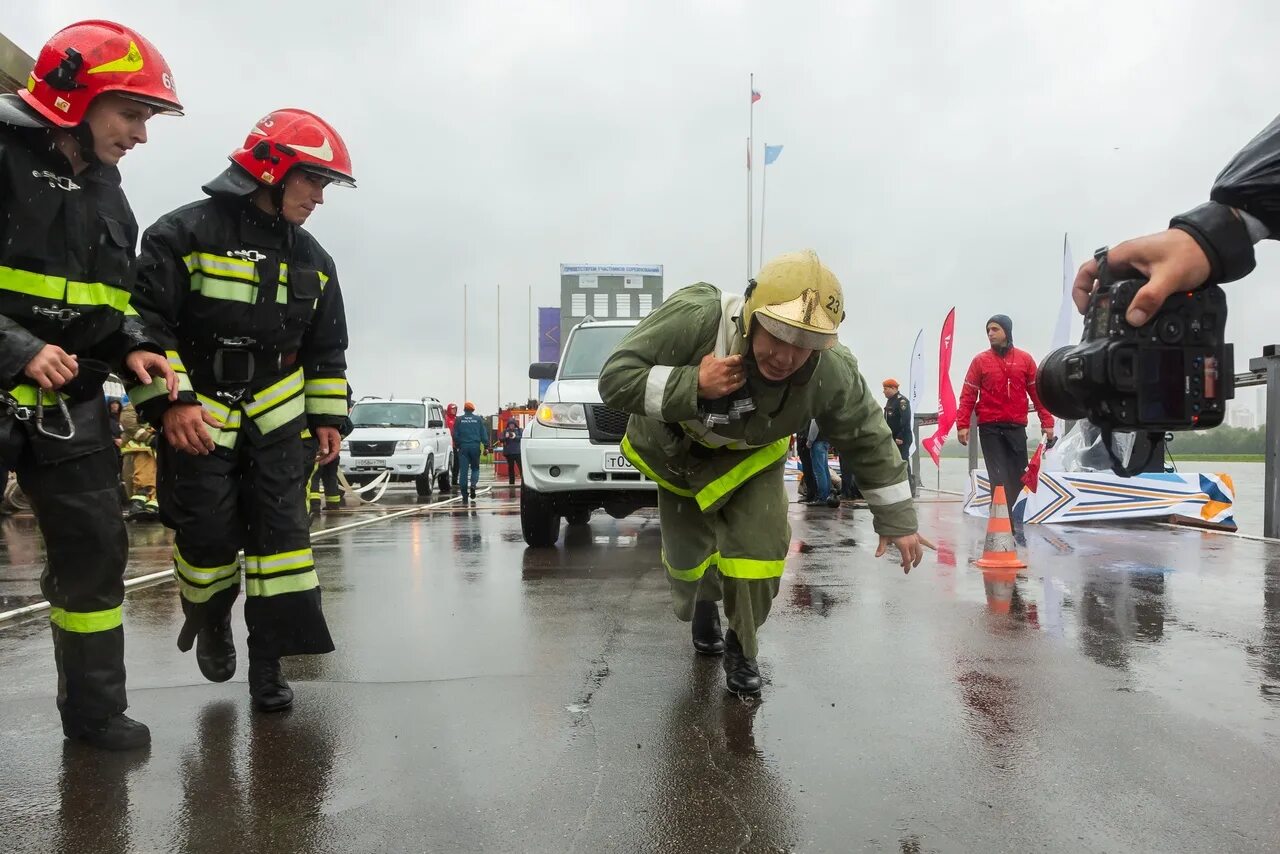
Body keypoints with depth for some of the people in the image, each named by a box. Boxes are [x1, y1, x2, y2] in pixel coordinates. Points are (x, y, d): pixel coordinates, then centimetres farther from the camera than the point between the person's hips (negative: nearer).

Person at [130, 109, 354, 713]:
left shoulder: (312, 259, 9)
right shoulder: (187, 233, -8)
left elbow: (326, 348, 14)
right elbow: (146, 321, -12)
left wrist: (329, 417, 9)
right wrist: (169, 403, -19)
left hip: (278, 415, 4)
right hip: (198, 418, -4)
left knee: (282, 532, -3)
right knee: (209, 536, -1)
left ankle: (268, 662, 7)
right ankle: (209, 621, 32)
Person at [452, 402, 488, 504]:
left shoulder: (459, 419, 4)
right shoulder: (478, 419, 4)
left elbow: (455, 434, 4)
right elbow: (484, 434, 2)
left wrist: (456, 445, 15)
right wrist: (486, 446, 5)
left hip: (463, 447, 0)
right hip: (475, 446, 0)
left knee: (464, 470, 2)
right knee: (475, 468, 15)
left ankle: (464, 495, 0)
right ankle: (473, 485, -13)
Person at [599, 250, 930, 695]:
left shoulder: (832, 373, -31)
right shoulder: (694, 318, -41)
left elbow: (869, 439, -13)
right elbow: (615, 379, -35)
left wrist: (897, 519, -6)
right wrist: (693, 385, -49)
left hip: (751, 457, 1)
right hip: (676, 447, 0)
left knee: (760, 548, -15)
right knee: (687, 556, 9)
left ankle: (742, 649, 16)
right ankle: (703, 605, 49)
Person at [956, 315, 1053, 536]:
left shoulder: (1025, 359, 6)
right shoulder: (980, 360, 3)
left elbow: (1037, 392, 6)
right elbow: (968, 394, 0)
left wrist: (1047, 422, 0)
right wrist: (963, 424, -9)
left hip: (1016, 426, 2)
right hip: (989, 427, -1)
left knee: (1018, 477, 5)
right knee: (998, 478, -3)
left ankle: (1015, 520, 17)